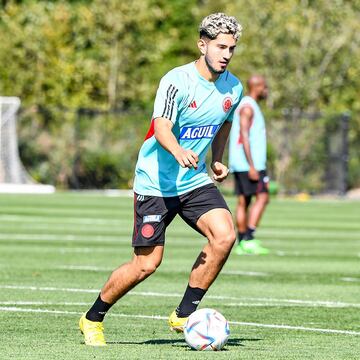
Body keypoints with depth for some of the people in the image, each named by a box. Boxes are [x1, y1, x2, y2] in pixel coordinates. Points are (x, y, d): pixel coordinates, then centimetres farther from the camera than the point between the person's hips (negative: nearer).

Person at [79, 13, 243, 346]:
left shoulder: (233, 88, 2)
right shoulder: (178, 80, -18)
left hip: (195, 180, 6)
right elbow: (162, 128, -32)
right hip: (156, 182, -5)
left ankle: (184, 314, -6)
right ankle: (92, 319, 17)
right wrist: (178, 152, -52)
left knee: (225, 235, -20)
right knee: (147, 263, -5)